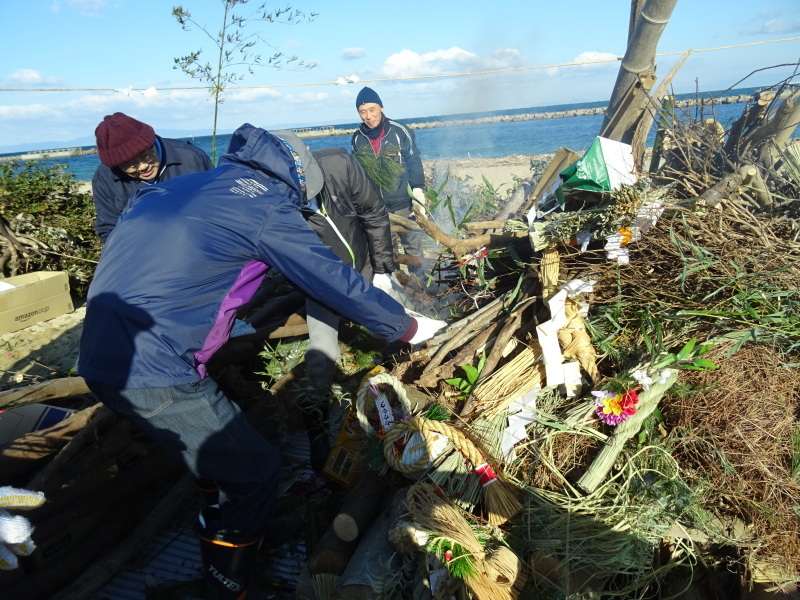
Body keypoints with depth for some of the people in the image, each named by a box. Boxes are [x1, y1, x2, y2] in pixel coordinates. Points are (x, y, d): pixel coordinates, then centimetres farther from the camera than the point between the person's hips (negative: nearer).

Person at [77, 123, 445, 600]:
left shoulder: (168, 189, 16)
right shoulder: (266, 206, -7)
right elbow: (340, 283, -3)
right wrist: (406, 327, 10)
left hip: (101, 361, 9)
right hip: (158, 375, -9)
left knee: (221, 449, 25)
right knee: (254, 471, 7)